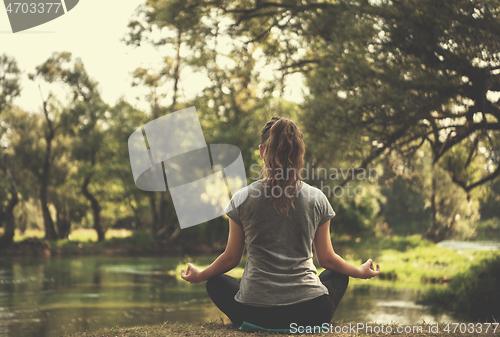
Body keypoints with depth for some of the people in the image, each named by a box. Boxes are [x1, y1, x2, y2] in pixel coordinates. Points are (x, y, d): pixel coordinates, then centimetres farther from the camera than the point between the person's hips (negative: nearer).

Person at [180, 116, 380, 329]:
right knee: (338, 275, 33)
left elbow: (231, 258, 7)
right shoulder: (317, 199, -1)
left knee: (216, 282, 31)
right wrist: (361, 272, 29)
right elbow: (326, 259, 9)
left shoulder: (243, 198, -3)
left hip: (255, 312, -1)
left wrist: (199, 276, 28)